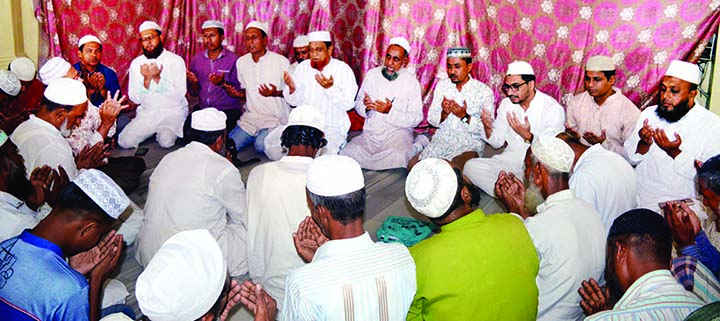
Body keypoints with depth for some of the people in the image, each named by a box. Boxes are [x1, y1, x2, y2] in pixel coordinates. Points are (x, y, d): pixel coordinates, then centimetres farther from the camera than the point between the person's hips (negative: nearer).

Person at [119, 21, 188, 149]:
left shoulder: (176, 60, -6)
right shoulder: (136, 63, 3)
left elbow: (179, 94, -15)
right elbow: (135, 98, -3)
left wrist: (158, 78, -25)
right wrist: (146, 80, -20)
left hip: (173, 111, -3)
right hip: (146, 112, 3)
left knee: (166, 142, -25)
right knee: (124, 142, -11)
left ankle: (168, 131, 10)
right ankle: (154, 130, 14)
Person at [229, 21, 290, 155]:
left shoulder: (281, 61, -7)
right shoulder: (241, 62, 9)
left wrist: (275, 93, -24)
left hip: (275, 118, -5)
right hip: (250, 117, 5)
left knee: (261, 145, -28)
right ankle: (254, 136, 16)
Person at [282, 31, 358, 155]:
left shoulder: (343, 69, -6)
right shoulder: (303, 67, 4)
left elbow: (348, 104, -13)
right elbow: (296, 101, 6)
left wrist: (330, 88, -27)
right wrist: (292, 89, -16)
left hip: (332, 127, -4)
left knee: (326, 153, -31)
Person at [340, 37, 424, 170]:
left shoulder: (411, 82, -3)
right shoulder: (372, 74, 6)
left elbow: (416, 118, -7)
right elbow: (357, 103, 12)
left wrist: (390, 111, -20)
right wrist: (365, 106, -13)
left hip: (397, 133, -4)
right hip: (370, 134, 4)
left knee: (397, 158, -36)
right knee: (347, 154, -23)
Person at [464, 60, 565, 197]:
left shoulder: (553, 109, -9)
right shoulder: (506, 104, 7)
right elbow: (497, 143, 10)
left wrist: (528, 136, -26)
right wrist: (488, 128, -12)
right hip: (510, 159, 5)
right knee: (471, 167, -19)